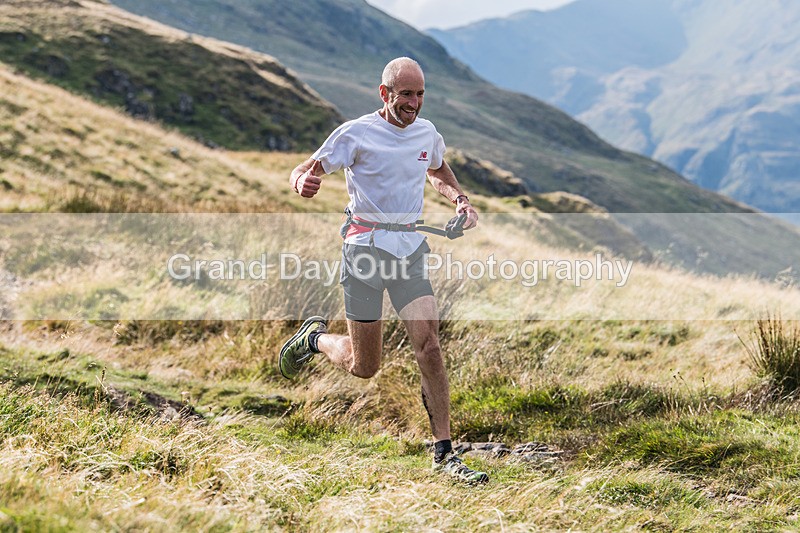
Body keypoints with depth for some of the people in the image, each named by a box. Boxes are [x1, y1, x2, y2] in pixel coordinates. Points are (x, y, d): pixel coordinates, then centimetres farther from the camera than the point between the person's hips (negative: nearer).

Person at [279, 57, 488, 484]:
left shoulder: (427, 133, 7)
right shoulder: (356, 133, -9)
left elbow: (439, 173, 29)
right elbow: (302, 172, -8)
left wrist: (461, 200, 9)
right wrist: (303, 183, -33)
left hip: (411, 251, 4)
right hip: (366, 250, -4)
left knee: (429, 347, -11)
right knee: (363, 367, 2)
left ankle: (443, 452, -4)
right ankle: (314, 338, 35)